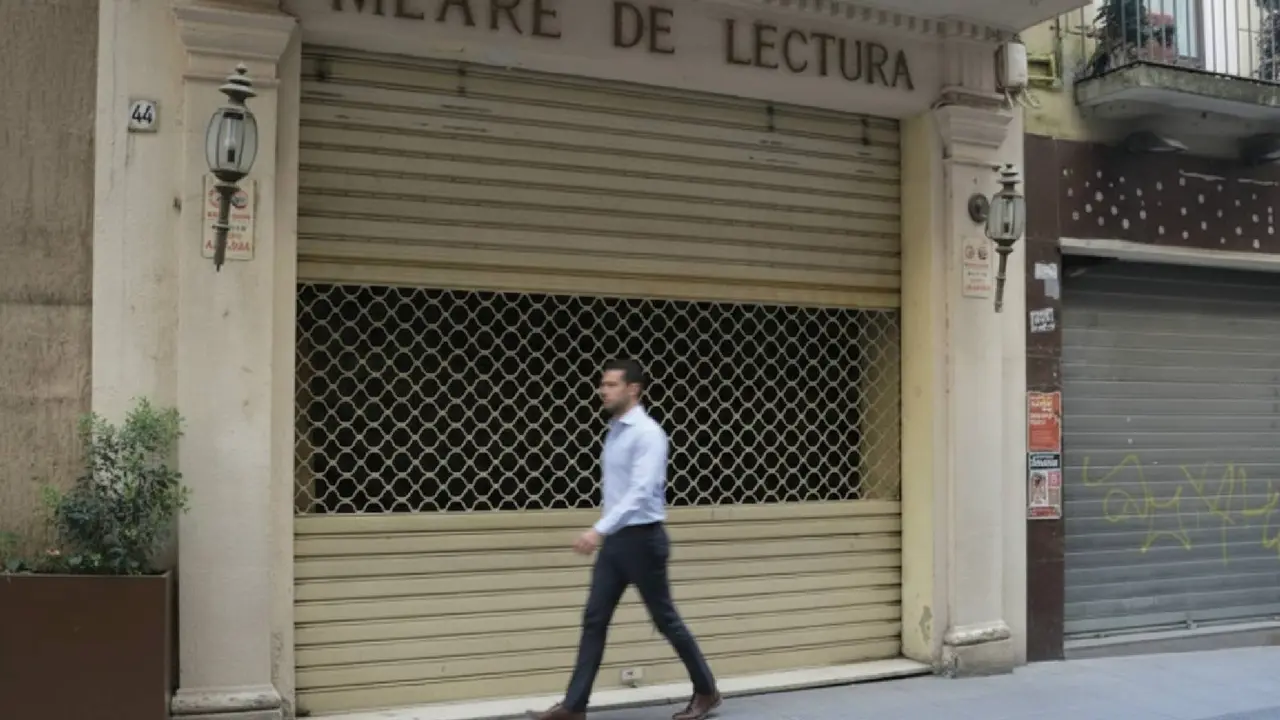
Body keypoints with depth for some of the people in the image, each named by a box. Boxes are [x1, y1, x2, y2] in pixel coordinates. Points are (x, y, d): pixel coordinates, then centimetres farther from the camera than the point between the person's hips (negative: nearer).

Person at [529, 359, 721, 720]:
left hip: (642, 538, -8)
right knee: (594, 620, 5)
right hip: (614, 540, 8)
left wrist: (599, 529, -34)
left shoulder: (647, 433, -16)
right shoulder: (614, 431, 10)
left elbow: (640, 492, -27)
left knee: (665, 619, 5)